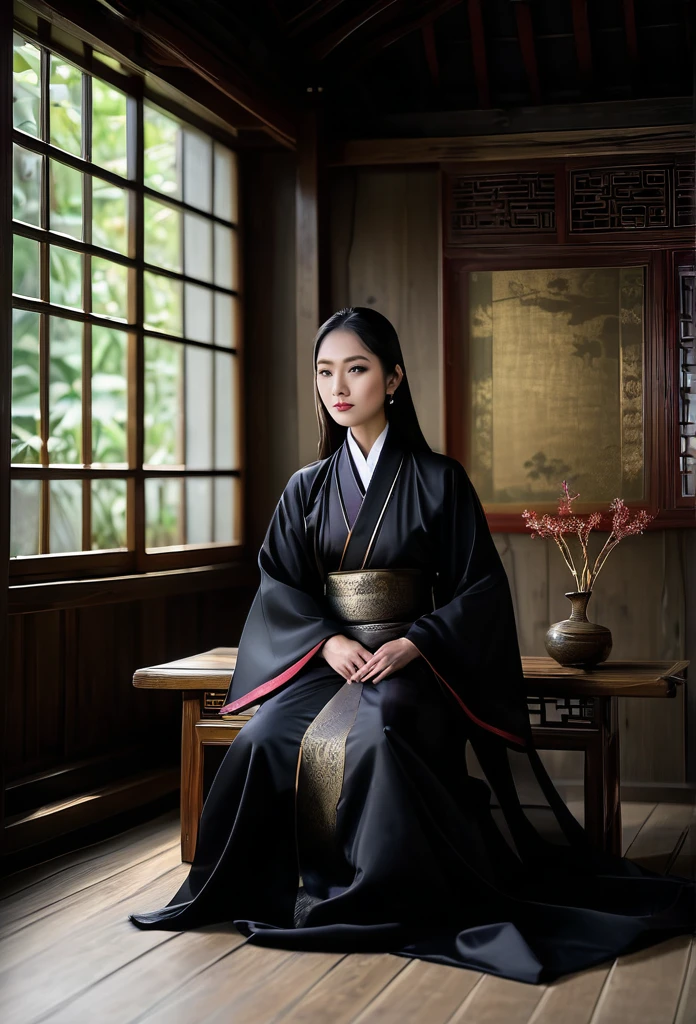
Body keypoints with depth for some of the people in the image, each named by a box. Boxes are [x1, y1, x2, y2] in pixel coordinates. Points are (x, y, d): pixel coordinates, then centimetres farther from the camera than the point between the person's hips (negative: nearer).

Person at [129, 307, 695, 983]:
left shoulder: (437, 480, 2)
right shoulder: (307, 488, 13)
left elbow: (480, 587, -1)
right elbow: (279, 582, 6)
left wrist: (415, 644, -16)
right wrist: (329, 641, -13)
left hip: (412, 663, -3)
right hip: (322, 658, 3)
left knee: (380, 733, -36)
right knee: (265, 738, -28)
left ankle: (390, 899, -23)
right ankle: (254, 888, -14)